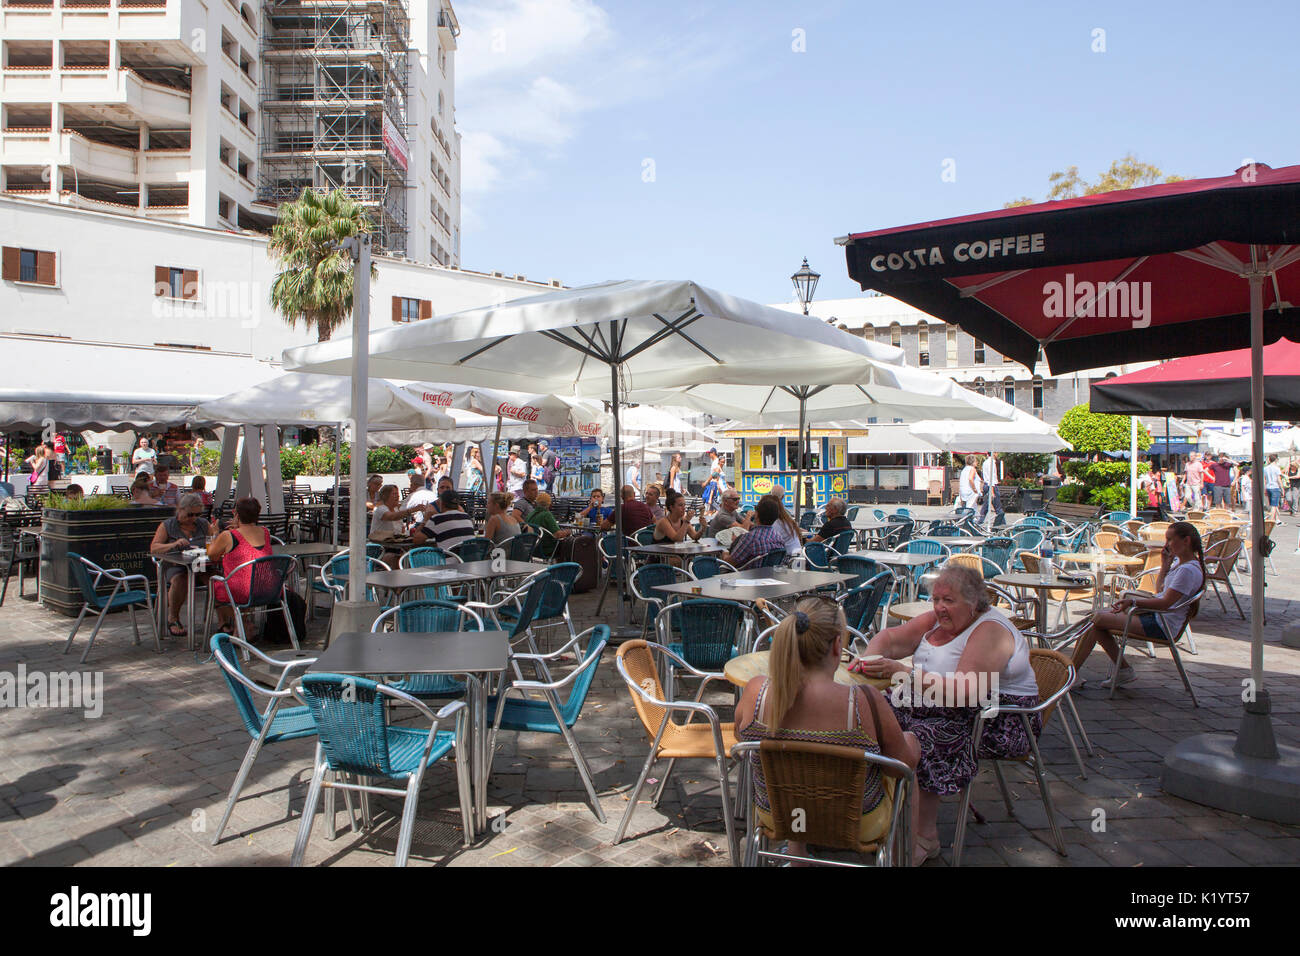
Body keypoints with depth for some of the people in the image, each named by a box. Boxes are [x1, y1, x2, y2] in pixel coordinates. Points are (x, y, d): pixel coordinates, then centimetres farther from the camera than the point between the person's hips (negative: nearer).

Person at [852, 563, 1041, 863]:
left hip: (999, 721, -8)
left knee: (922, 737, -31)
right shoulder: (937, 619, 7)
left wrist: (904, 673, -35)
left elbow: (965, 691, -29)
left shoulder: (990, 631, -17)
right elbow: (890, 638, 9)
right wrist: (870, 659, -15)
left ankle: (925, 838, -18)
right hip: (949, 708, 8)